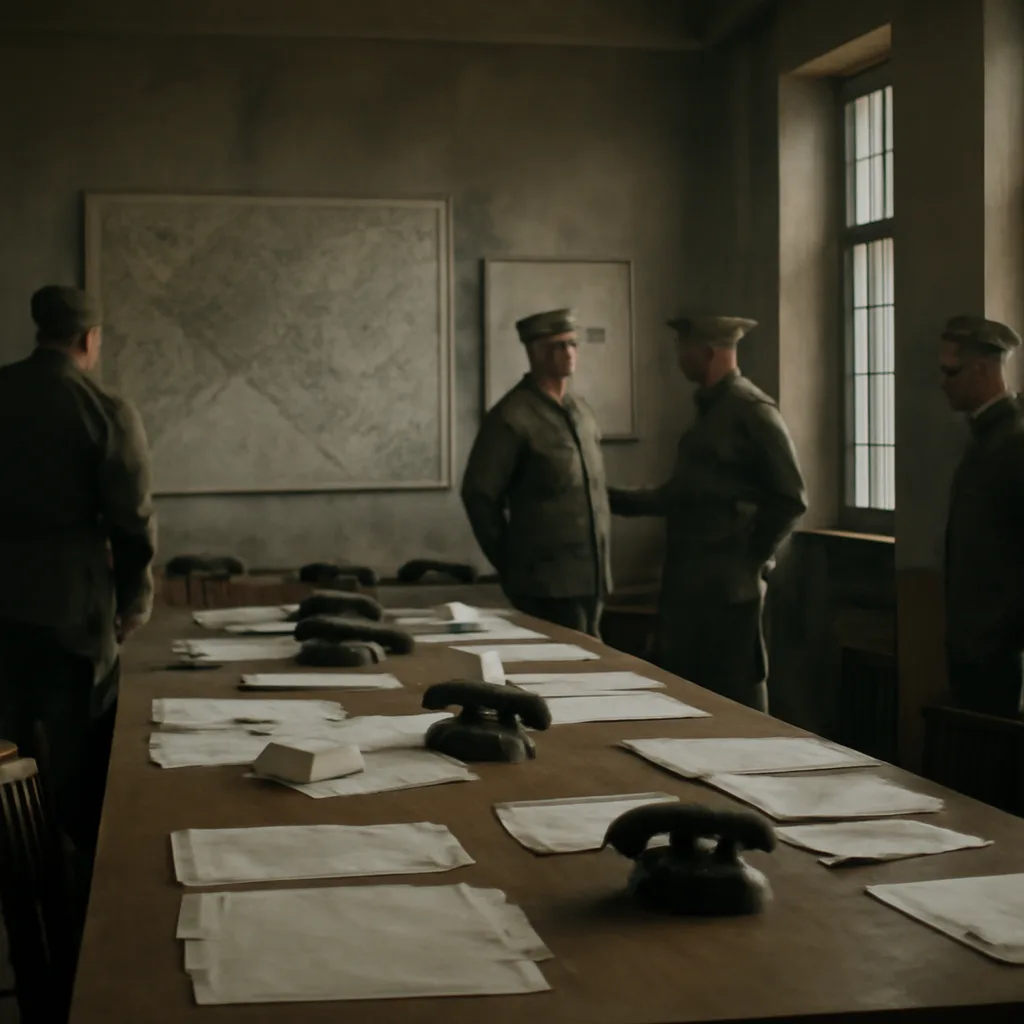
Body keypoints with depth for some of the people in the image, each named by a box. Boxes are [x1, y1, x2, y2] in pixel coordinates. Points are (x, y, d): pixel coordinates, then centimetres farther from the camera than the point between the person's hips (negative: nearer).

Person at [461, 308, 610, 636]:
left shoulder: (580, 410, 12)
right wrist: (510, 566, -3)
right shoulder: (512, 417, -10)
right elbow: (478, 495, -9)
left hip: (592, 575, 7)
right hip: (547, 583, -7)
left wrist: (600, 564, 15)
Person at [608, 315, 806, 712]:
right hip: (690, 585, 9)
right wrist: (617, 500, 23)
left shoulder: (751, 411, -12)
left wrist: (751, 560, -11)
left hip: (728, 586, -9)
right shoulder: (709, 410, 15)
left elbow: (790, 498, -16)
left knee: (735, 703, -1)